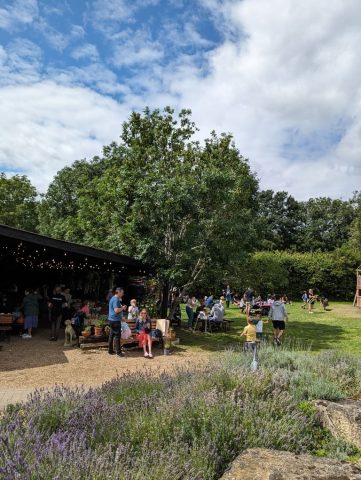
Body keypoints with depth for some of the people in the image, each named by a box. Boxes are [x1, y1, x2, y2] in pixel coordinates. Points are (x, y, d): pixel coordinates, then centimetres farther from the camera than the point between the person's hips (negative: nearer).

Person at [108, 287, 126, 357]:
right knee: (117, 336, -5)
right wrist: (123, 308, -11)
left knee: (112, 335, 14)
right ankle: (118, 352, -2)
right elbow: (116, 310, -26)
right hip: (115, 320, -10)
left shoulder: (113, 298, 16)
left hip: (112, 320, 10)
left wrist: (122, 308, 12)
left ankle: (110, 350, 21)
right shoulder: (116, 299, -17)